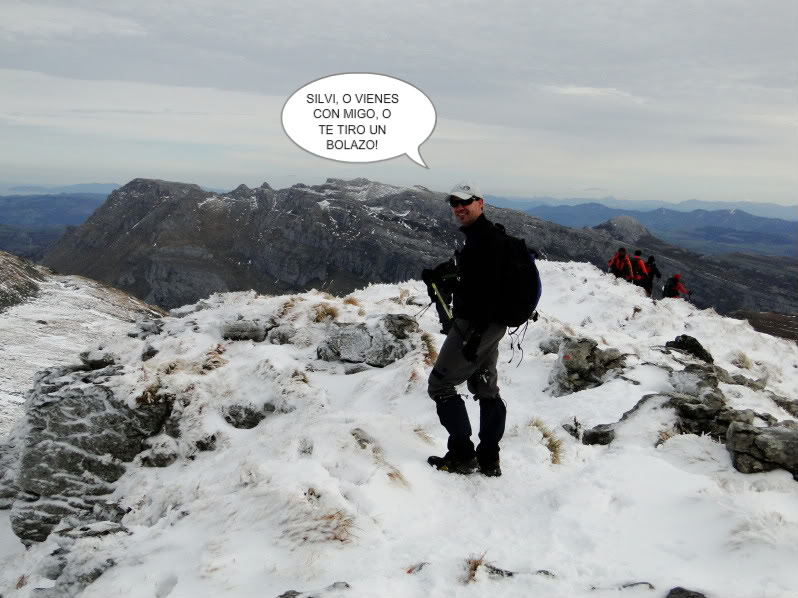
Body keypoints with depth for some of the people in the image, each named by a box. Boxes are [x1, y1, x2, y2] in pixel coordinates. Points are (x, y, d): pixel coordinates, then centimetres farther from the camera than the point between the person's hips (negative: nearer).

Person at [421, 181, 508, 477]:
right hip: (490, 325, 11)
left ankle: (461, 455, 2)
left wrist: (476, 333, -29)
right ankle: (489, 459, 23)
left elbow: (490, 287, -26)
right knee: (485, 388, 15)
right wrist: (440, 280, 6)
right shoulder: (478, 236, 15)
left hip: (476, 324, -11)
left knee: (440, 385, -3)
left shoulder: (486, 238, -18)